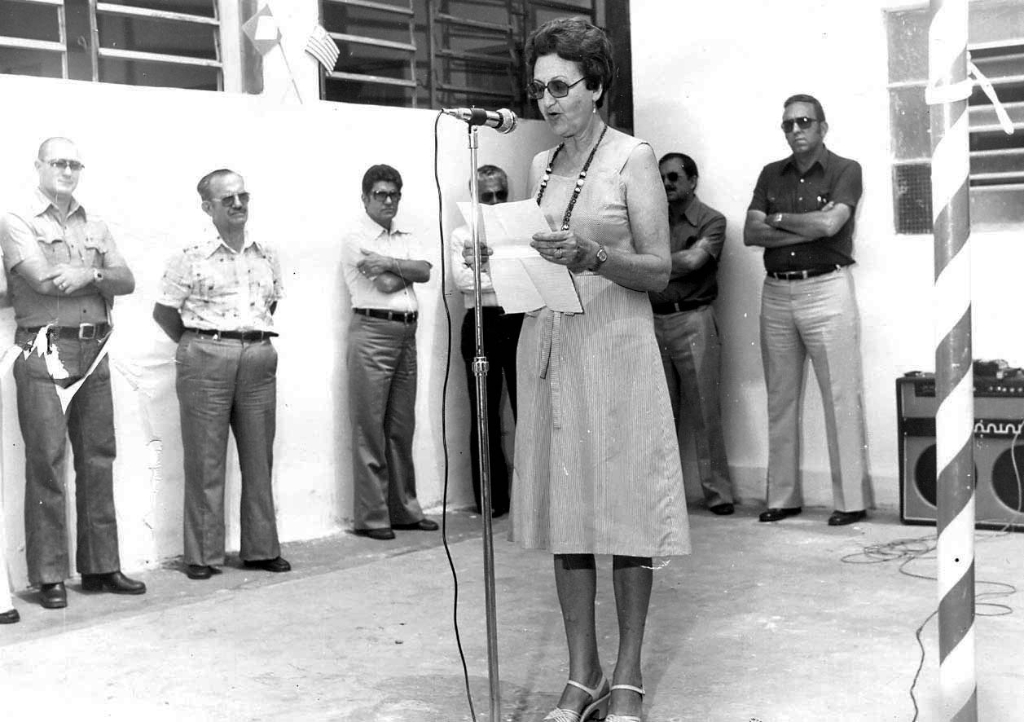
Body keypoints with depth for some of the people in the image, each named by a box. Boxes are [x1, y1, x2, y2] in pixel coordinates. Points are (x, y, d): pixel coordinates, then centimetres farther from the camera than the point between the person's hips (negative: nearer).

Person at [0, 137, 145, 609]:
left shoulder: (94, 228, 17)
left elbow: (127, 281, 5)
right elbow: (44, 279, -14)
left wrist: (87, 274, -14)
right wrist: (99, 277, -1)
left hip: (94, 353, 6)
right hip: (44, 354, -5)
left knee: (98, 461, 7)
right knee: (46, 464, -5)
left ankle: (100, 567, 15)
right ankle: (48, 577, 0)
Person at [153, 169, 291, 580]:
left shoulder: (267, 256, 11)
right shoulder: (191, 258, -3)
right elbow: (164, 313, 1)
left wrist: (255, 341, 13)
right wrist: (197, 345, 8)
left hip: (259, 360, 4)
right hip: (206, 360, -4)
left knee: (259, 458, 8)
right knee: (205, 461, -1)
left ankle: (261, 549, 16)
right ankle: (202, 555, 6)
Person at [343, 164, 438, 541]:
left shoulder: (404, 237, 18)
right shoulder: (355, 238, -2)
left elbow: (425, 272, 0)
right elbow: (384, 284, -13)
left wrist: (388, 263, -11)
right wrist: (408, 269, 2)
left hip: (406, 334, 7)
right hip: (372, 332, -7)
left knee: (401, 427, 11)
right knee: (369, 428, -4)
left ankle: (403, 509, 18)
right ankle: (371, 517, -1)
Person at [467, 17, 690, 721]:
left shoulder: (632, 157, 0)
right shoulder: (540, 167, 14)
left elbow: (658, 271, -5)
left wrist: (591, 255, -20)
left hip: (615, 346, -5)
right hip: (547, 346, 5)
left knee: (624, 506, -1)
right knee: (564, 508, 5)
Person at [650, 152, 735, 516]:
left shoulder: (711, 220, 2)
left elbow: (693, 260, -13)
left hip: (692, 320, -4)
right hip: (653, 321, 4)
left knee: (704, 411, -4)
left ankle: (718, 491, 1)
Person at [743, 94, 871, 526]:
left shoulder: (845, 170, 0)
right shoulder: (771, 175, 13)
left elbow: (830, 223, -15)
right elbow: (751, 233, 2)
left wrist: (777, 218, -2)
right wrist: (810, 227, -7)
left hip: (826, 290, -5)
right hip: (776, 292, 5)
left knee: (841, 399, -4)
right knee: (780, 400, 7)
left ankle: (852, 500, 1)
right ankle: (782, 497, 14)